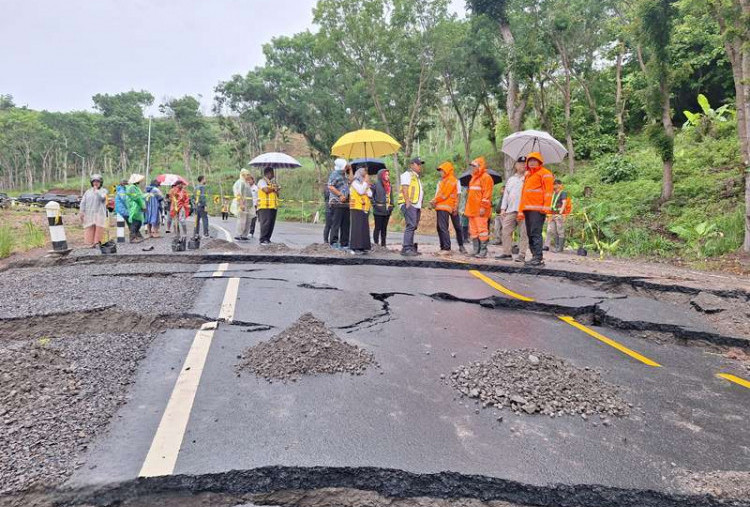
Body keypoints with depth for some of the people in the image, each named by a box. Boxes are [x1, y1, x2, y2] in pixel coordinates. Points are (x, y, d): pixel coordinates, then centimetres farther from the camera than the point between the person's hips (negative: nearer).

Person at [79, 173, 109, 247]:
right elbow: (83, 202, 11)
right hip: (89, 214, 2)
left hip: (99, 214, -2)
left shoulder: (103, 190, 8)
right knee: (89, 230, -1)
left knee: (99, 229, -7)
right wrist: (82, 212, 1)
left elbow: (102, 197, -15)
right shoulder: (88, 192, 15)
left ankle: (97, 242, -1)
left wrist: (96, 190, -2)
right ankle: (90, 243, 3)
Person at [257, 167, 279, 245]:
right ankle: (263, 240, -8)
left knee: (271, 224, 5)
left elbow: (277, 194, 20)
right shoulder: (262, 181, -1)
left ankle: (267, 239, 11)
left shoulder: (273, 182, 23)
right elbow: (266, 190, -19)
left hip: (273, 206, 8)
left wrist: (276, 190, -3)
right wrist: (274, 188, -1)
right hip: (264, 206, -8)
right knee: (265, 223, -11)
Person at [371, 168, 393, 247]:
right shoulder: (376, 184, -4)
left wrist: (391, 206, 10)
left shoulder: (389, 185, 14)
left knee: (384, 228, 9)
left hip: (387, 210, 6)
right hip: (379, 210, -6)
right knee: (378, 227, -3)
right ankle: (376, 244, 1)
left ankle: (383, 244, 14)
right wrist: (374, 204, -10)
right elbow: (371, 195, -6)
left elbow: (391, 196, 19)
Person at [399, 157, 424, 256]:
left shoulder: (417, 177, 27)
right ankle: (406, 249, -19)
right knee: (411, 226, -16)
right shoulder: (407, 174, -2)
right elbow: (405, 189, -13)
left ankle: (410, 247, 11)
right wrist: (407, 202, -22)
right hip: (409, 205, -9)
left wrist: (420, 206, 22)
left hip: (416, 205, 9)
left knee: (413, 226, 7)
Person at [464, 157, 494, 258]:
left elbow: (487, 194, -15)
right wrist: (468, 207, 23)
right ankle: (476, 250, 16)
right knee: (473, 230, 11)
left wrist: (483, 207, -20)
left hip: (480, 210, -10)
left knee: (482, 229, -8)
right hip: (472, 209, 10)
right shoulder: (474, 178, 21)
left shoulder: (486, 177, -8)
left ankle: (483, 251, -5)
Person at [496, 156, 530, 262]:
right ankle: (507, 253, 10)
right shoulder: (511, 179, 22)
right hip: (510, 210, 5)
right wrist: (503, 208, 13)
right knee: (506, 231, 3)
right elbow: (506, 194, 21)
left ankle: (522, 254, -1)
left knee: (523, 233, -5)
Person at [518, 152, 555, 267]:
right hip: (527, 209, 9)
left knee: (536, 233, -13)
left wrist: (546, 207, -17)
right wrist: (521, 210, 22)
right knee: (530, 234, 7)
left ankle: (538, 258, -14)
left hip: (538, 209, -8)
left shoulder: (544, 173, 1)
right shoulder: (528, 175, 26)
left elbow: (548, 190, -9)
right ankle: (535, 256, 12)